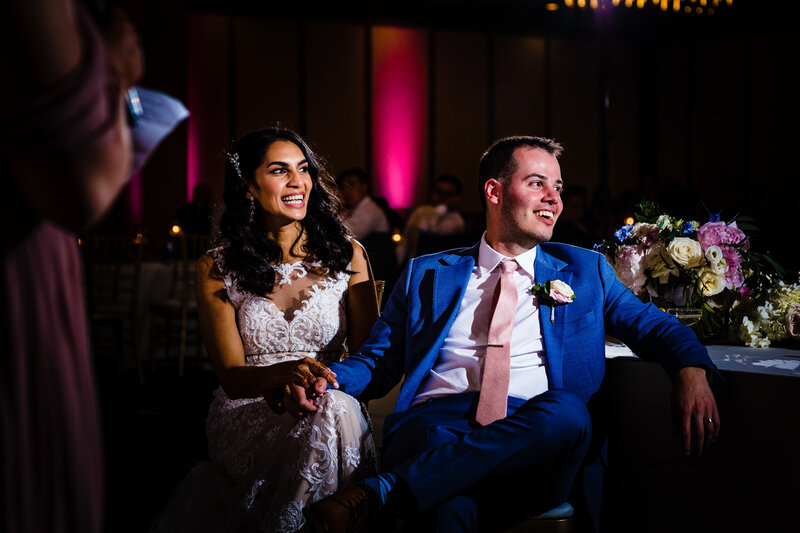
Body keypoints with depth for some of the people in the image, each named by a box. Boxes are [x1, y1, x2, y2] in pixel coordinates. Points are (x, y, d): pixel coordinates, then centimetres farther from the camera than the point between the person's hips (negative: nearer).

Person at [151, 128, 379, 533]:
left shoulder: (347, 255, 8)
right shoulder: (217, 268, 5)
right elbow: (231, 376, -3)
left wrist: (316, 380, -20)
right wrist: (286, 373, -27)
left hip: (336, 411, 2)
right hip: (246, 420, -2)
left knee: (332, 408, -35)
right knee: (327, 416, -35)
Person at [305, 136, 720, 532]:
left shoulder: (584, 271, 25)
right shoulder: (427, 275, 22)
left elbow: (653, 326, 24)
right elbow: (377, 364, 20)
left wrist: (691, 370, -1)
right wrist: (324, 378, -4)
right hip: (436, 425, -3)